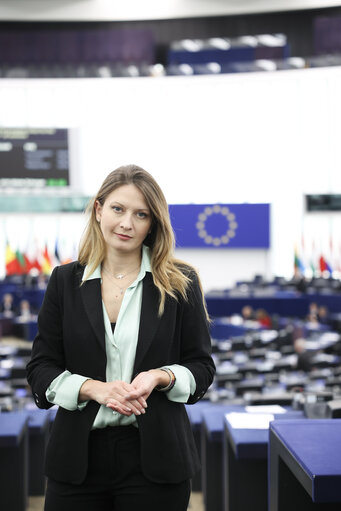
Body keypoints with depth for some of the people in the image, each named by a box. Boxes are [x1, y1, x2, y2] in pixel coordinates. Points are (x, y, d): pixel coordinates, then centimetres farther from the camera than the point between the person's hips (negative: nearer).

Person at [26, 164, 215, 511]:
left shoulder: (180, 284, 1)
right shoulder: (65, 281, 5)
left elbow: (202, 367, 5)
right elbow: (41, 368, 4)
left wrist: (159, 377, -15)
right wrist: (95, 388, -13)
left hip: (154, 456, -1)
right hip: (79, 456, 1)